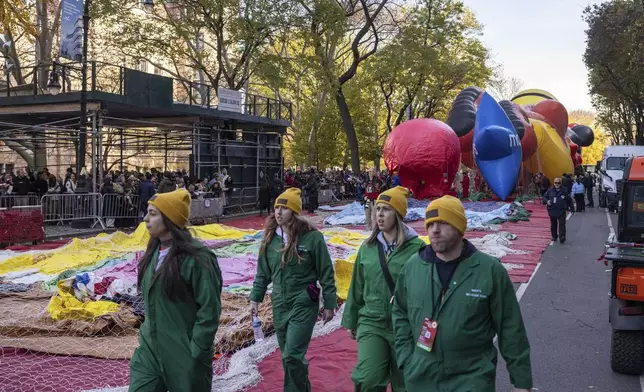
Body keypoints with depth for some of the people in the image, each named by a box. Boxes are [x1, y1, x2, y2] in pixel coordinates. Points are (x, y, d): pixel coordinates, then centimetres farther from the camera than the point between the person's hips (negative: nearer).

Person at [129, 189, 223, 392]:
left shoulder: (196, 257, -19)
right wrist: (146, 334, 16)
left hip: (183, 355, -7)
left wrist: (196, 353, -16)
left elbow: (209, 310, -18)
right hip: (149, 349, 7)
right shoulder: (154, 252, 6)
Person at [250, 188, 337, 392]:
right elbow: (263, 272, 12)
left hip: (304, 304, -5)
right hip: (279, 304, 5)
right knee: (287, 355, 15)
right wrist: (255, 298, 10)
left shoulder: (312, 237, -14)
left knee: (293, 355, -9)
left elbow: (326, 273, -8)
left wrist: (329, 304, -5)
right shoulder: (270, 238, 1)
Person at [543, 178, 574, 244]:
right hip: (552, 211, 2)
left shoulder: (564, 191, 0)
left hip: (561, 211, -2)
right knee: (553, 225, 13)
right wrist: (547, 201, -12)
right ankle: (554, 236, 29)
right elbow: (544, 197, 9)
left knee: (562, 224, -10)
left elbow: (569, 199, 8)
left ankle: (562, 237, -11)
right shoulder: (550, 190, 2)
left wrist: (571, 207, 10)